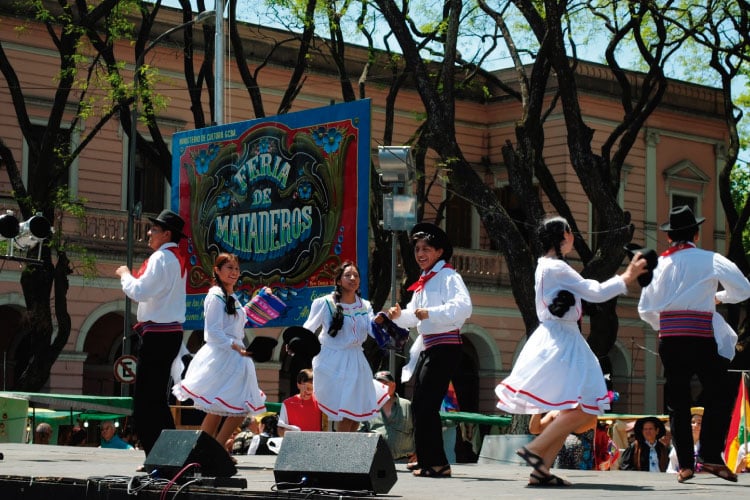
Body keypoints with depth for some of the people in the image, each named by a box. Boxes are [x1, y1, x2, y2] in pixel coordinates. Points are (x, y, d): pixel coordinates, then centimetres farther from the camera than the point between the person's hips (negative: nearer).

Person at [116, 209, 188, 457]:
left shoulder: (161, 258, -13)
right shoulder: (179, 260, 17)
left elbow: (140, 292, -19)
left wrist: (125, 275, -3)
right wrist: (132, 277, 13)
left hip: (157, 334, -10)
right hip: (172, 332, 10)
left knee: (144, 401, -7)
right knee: (158, 399, 15)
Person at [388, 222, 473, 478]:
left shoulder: (447, 276, -8)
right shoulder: (424, 282, 19)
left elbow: (463, 306, -25)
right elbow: (413, 316, 24)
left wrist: (430, 313, -31)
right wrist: (400, 315, 3)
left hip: (445, 347, -10)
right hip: (426, 348, 10)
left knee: (427, 405, -14)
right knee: (418, 405, 13)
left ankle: (438, 463, -13)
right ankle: (425, 458, 23)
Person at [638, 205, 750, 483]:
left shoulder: (659, 264, 9)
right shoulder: (711, 261, 0)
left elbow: (645, 309, 10)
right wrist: (719, 297, 21)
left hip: (669, 338, 4)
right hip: (701, 336, -4)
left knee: (677, 401, 8)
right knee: (719, 394, 4)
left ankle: (684, 464, 7)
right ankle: (711, 456, -8)